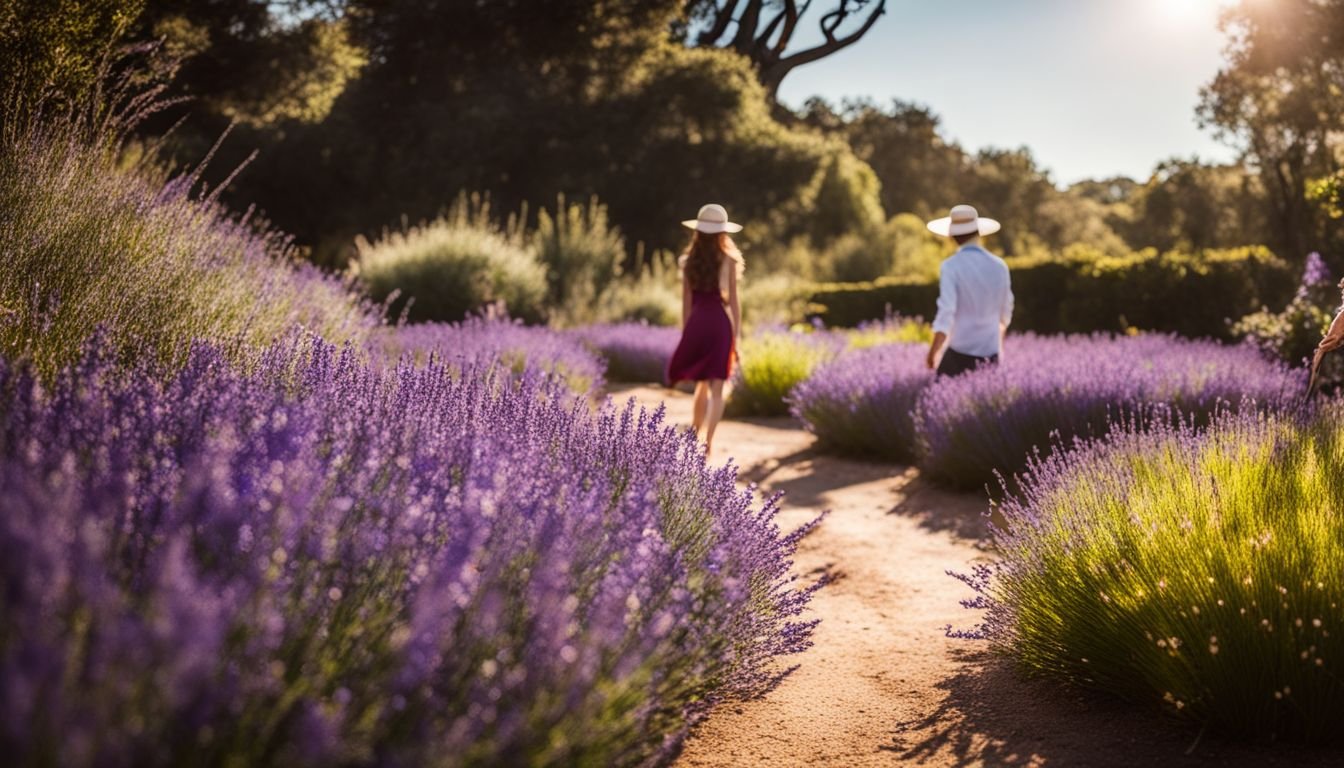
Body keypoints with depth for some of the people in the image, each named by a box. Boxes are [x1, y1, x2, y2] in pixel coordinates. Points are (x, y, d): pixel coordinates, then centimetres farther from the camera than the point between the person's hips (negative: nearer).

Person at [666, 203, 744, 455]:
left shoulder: (689, 260, 5)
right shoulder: (728, 260, -2)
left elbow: (686, 301, 7)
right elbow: (733, 301, -3)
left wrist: (685, 334, 14)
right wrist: (737, 336, 2)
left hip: (696, 323, 3)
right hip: (720, 322, -3)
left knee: (702, 385, 20)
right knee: (716, 389, -3)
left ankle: (695, 439, 28)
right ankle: (707, 443, -14)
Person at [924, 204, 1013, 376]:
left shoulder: (951, 267, -9)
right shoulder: (999, 266, 5)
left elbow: (946, 313, -18)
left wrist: (932, 354, -16)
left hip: (960, 353, -4)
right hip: (991, 354, 4)